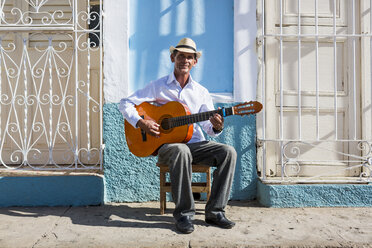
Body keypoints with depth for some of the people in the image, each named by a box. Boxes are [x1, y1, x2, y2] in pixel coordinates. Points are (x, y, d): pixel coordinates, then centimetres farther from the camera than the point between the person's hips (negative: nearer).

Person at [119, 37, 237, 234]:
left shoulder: (201, 92, 12)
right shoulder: (158, 86, 4)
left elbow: (209, 128, 9)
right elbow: (125, 104, 2)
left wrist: (216, 127, -15)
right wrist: (141, 123, -15)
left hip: (196, 144, 4)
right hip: (167, 145, -3)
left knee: (228, 152, -20)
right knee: (181, 151, -39)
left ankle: (214, 212, -13)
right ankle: (183, 214, -24)